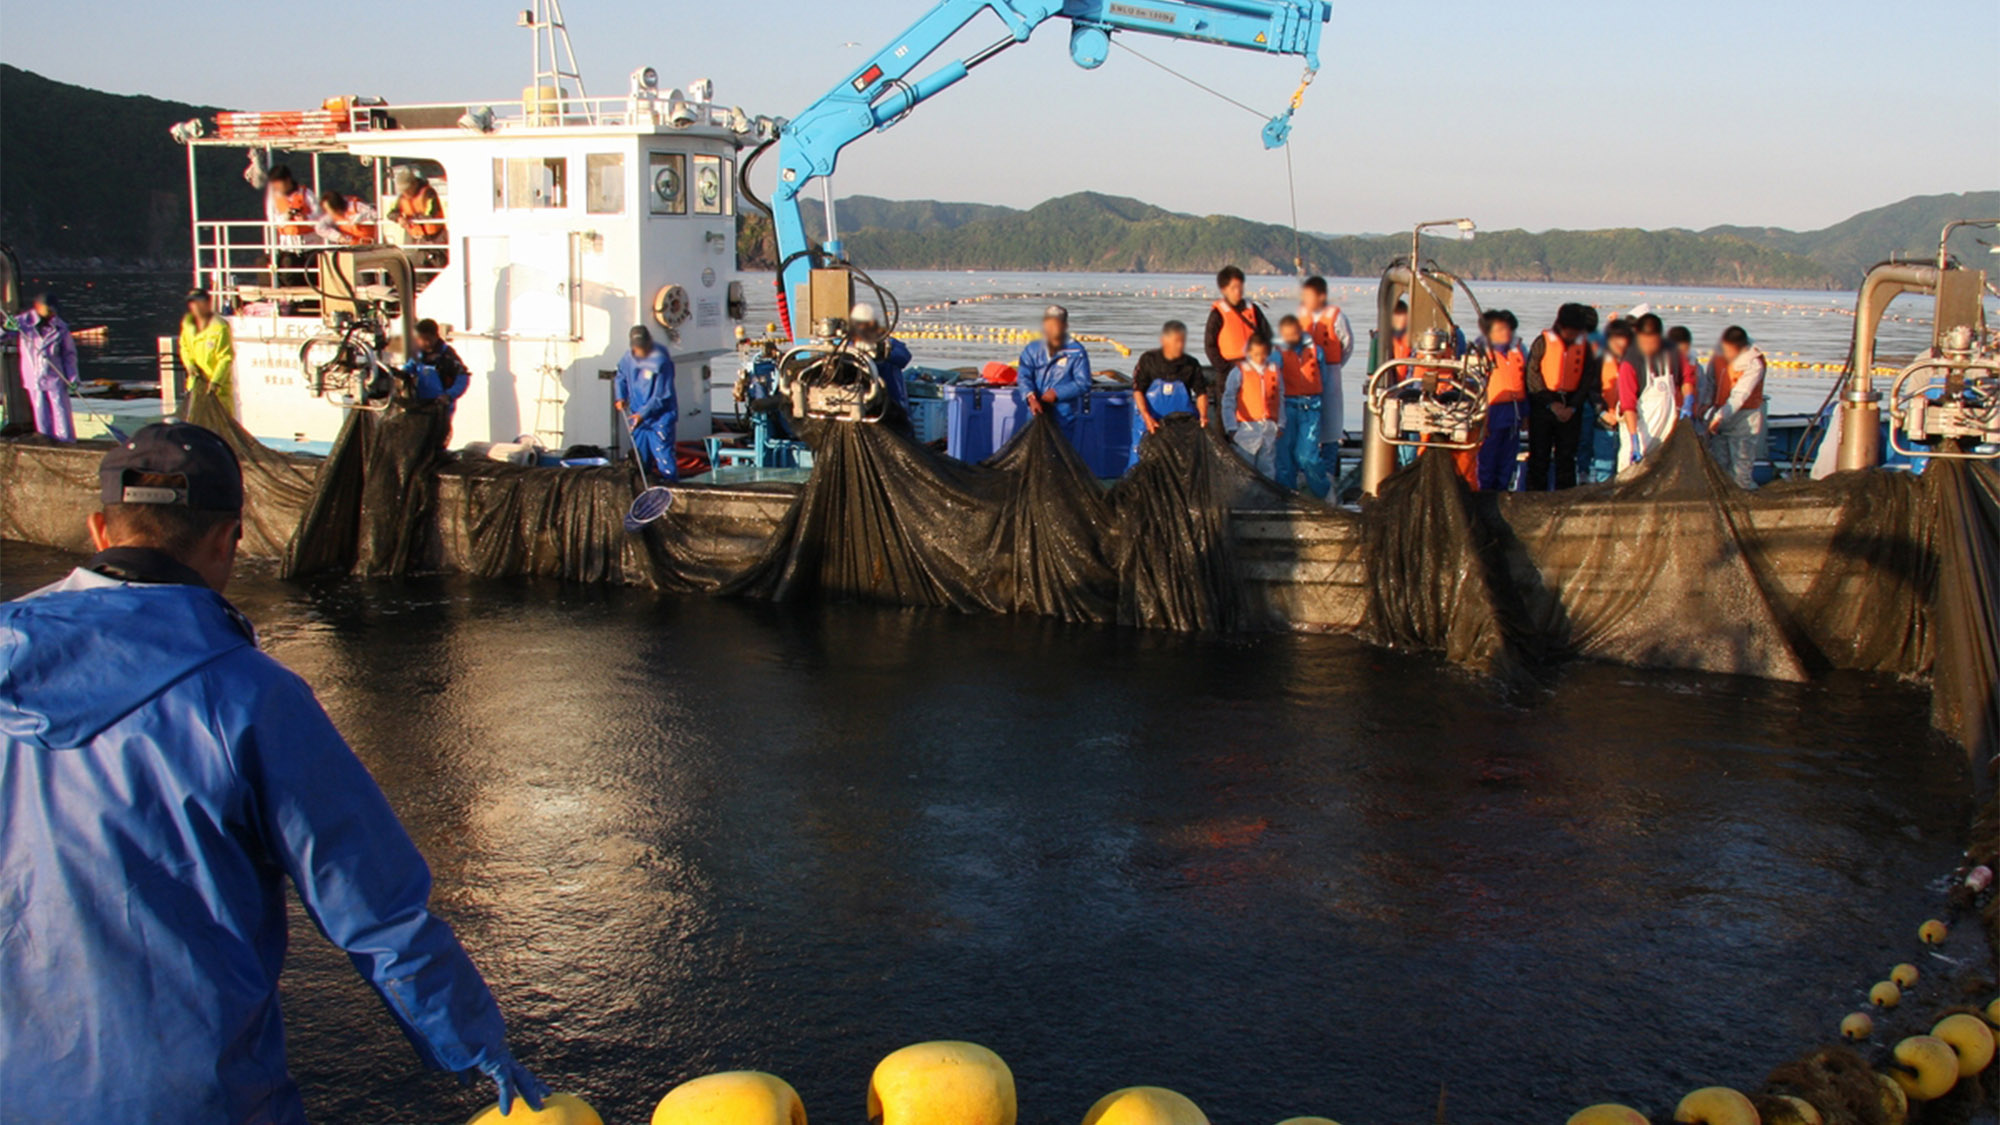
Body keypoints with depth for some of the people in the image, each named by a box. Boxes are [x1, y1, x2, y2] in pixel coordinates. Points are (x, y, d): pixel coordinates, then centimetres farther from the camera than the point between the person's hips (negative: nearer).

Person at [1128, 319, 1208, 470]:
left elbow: (1201, 392, 1)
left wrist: (1203, 416, -15)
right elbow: (1138, 390, -7)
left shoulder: (1191, 365, -2)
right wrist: (1147, 417, -18)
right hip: (1151, 422, -1)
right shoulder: (1148, 360, -7)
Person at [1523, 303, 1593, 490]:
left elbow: (1586, 380, 9)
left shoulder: (1584, 346, 7)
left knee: (1567, 456, 5)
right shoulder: (1543, 342, -2)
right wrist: (1551, 404, -11)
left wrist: (1573, 407, -5)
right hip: (1543, 404, -2)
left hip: (1570, 407, 3)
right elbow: (1533, 375, -5)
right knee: (1539, 455, 0)